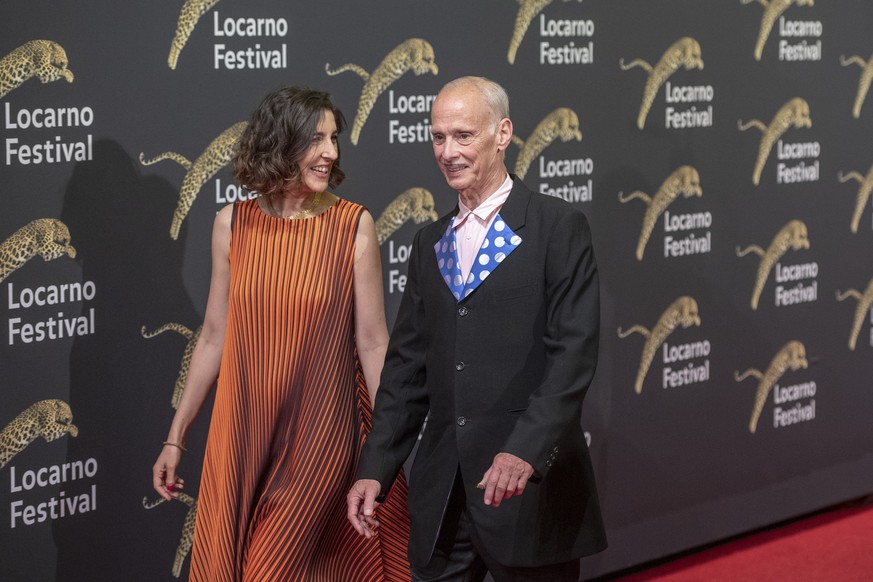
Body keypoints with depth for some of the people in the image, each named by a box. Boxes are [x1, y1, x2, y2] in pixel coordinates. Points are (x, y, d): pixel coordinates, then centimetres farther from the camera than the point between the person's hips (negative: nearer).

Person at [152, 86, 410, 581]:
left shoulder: (353, 225, -7)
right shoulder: (233, 224, 1)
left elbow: (373, 342, -5)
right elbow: (215, 337, 7)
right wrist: (176, 437, 9)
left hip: (318, 436, -3)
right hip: (241, 435, 3)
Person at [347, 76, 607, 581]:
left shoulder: (559, 227, -4)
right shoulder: (431, 242, 14)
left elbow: (574, 352, -12)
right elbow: (407, 366, 14)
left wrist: (526, 450, -24)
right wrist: (375, 469, 6)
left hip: (531, 484, -5)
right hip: (441, 492, 5)